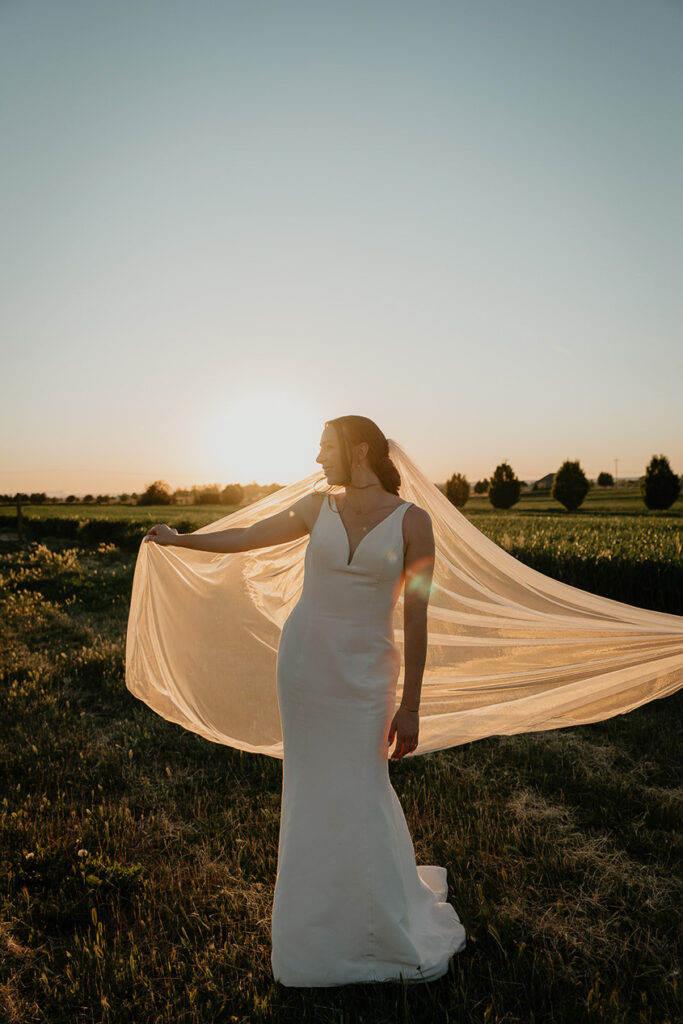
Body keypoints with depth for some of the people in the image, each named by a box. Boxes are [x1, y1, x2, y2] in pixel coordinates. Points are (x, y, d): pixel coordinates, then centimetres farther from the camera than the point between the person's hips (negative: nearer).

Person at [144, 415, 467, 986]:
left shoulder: (413, 521, -9)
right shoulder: (318, 508, 1)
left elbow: (416, 618, -8)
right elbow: (245, 538, 14)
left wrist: (410, 707, -8)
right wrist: (178, 538, 24)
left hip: (364, 673, -3)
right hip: (304, 660, 3)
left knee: (358, 795, 2)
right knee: (313, 789, 11)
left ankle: (391, 933, 27)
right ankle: (324, 911, 34)